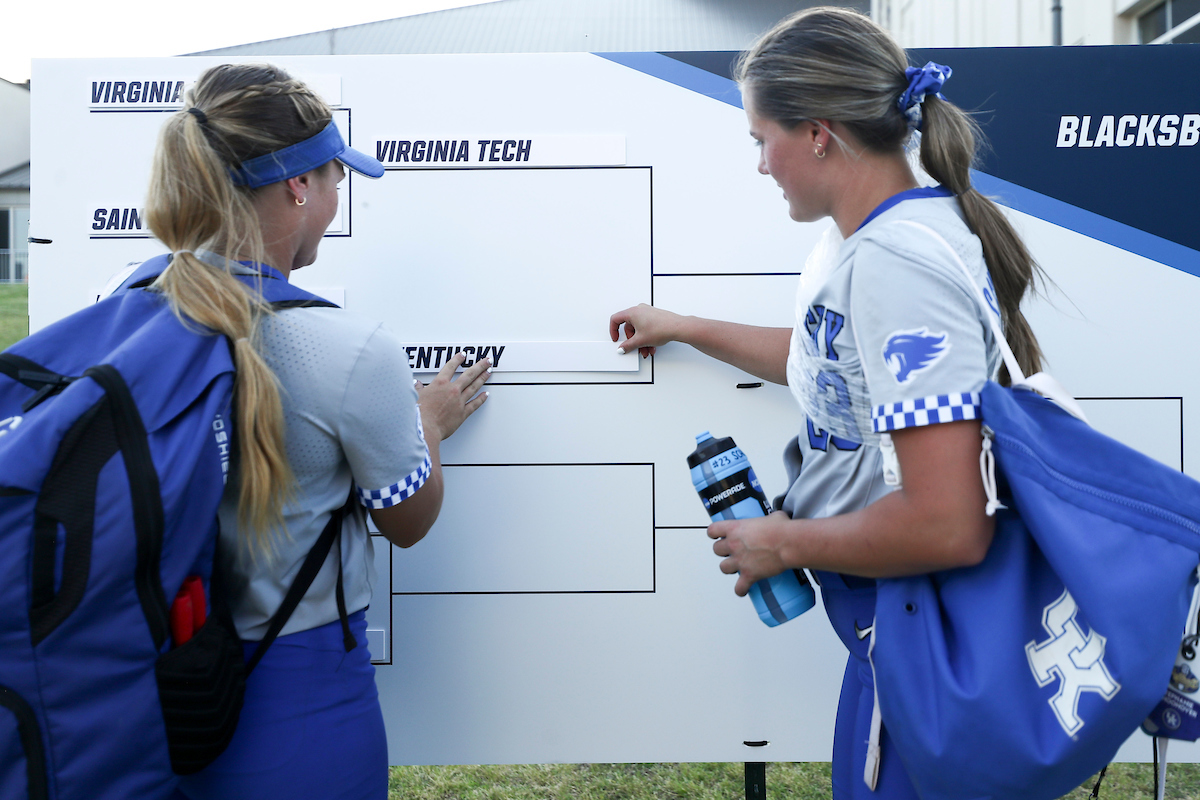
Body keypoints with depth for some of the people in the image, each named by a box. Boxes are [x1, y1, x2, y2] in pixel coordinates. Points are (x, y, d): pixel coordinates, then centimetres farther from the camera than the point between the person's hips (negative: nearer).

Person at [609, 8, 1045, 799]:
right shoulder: (864, 236, 5)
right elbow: (829, 359, 24)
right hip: (897, 617, 9)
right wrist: (683, 327, 29)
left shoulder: (893, 260, -27)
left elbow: (946, 527, -31)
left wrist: (783, 544, -16)